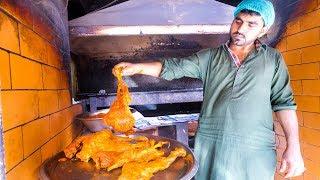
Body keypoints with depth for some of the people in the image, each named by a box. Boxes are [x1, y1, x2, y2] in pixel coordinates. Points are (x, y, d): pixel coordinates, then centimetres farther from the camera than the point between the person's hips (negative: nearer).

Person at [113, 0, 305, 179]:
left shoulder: (273, 59, 7)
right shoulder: (210, 57, 7)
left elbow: (284, 102, 4)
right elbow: (174, 67, 2)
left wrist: (293, 146, -4)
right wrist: (137, 67, -12)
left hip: (256, 149, 0)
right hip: (210, 145, 1)